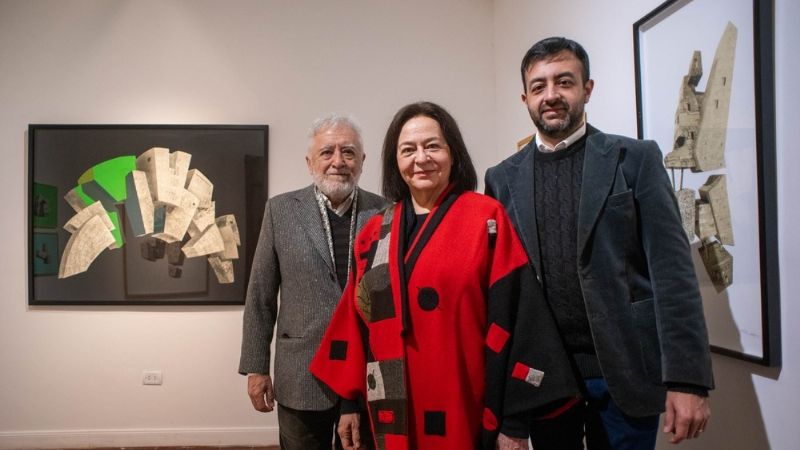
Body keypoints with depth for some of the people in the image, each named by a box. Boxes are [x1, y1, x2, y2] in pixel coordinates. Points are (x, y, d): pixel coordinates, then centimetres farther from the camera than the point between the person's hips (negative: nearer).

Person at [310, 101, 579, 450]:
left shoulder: (486, 218, -7)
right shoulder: (375, 233, 7)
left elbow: (514, 315, -11)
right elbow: (357, 318, 10)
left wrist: (513, 421, -13)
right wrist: (349, 401, 8)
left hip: (466, 415, -4)